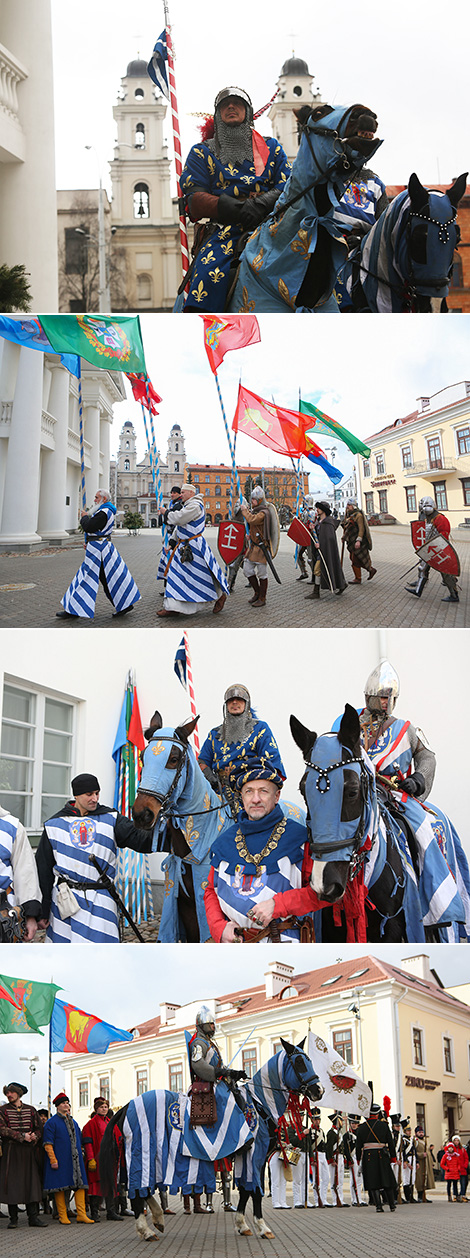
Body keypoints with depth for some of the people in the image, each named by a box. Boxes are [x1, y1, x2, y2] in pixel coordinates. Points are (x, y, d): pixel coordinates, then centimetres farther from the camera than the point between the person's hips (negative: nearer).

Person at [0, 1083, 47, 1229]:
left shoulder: (30, 1110, 13)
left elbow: (38, 1128, 14)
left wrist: (34, 1137, -10)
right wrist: (22, 1136, -15)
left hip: (28, 1151, 2)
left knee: (31, 1183, -2)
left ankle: (33, 1217, 1)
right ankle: (13, 1218, 4)